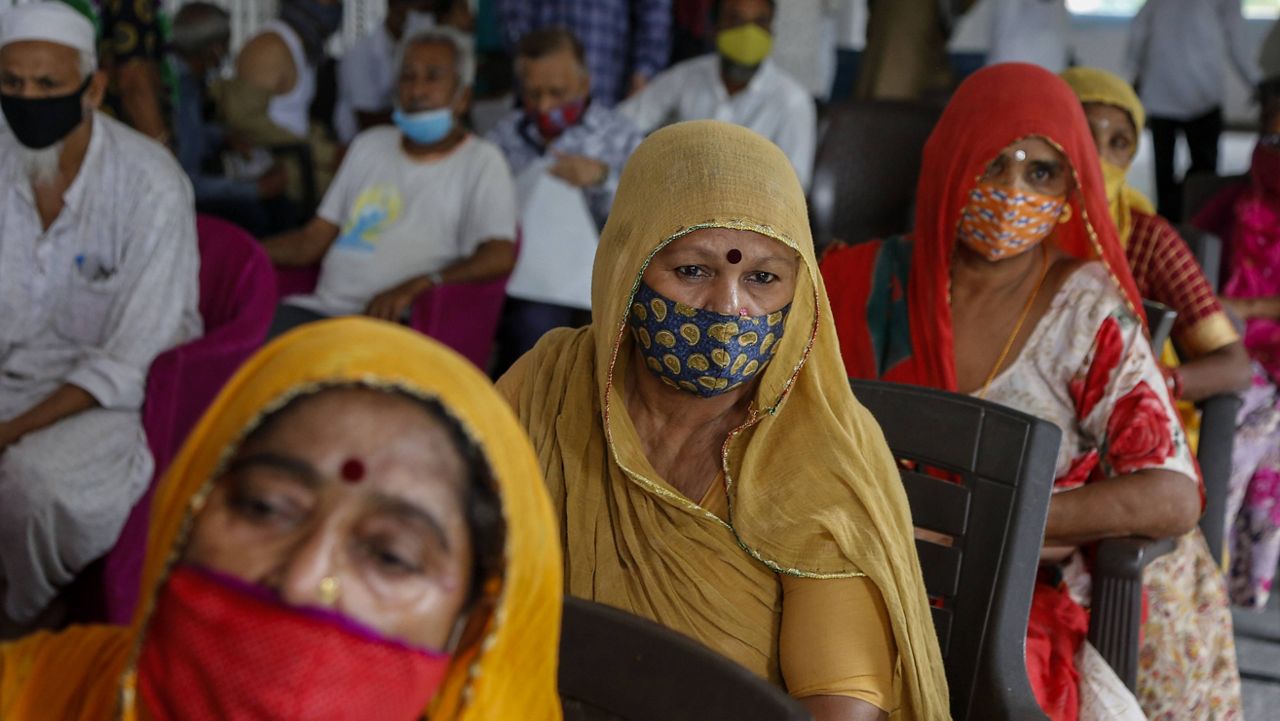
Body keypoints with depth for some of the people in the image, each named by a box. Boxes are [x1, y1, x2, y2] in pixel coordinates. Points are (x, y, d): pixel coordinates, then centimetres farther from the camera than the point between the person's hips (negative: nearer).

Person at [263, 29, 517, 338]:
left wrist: (414, 286, -26)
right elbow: (312, 241, 19)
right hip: (322, 308, 5)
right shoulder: (369, 146, 23)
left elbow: (500, 256, -11)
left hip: (396, 322, -5)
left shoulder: (481, 161, 6)